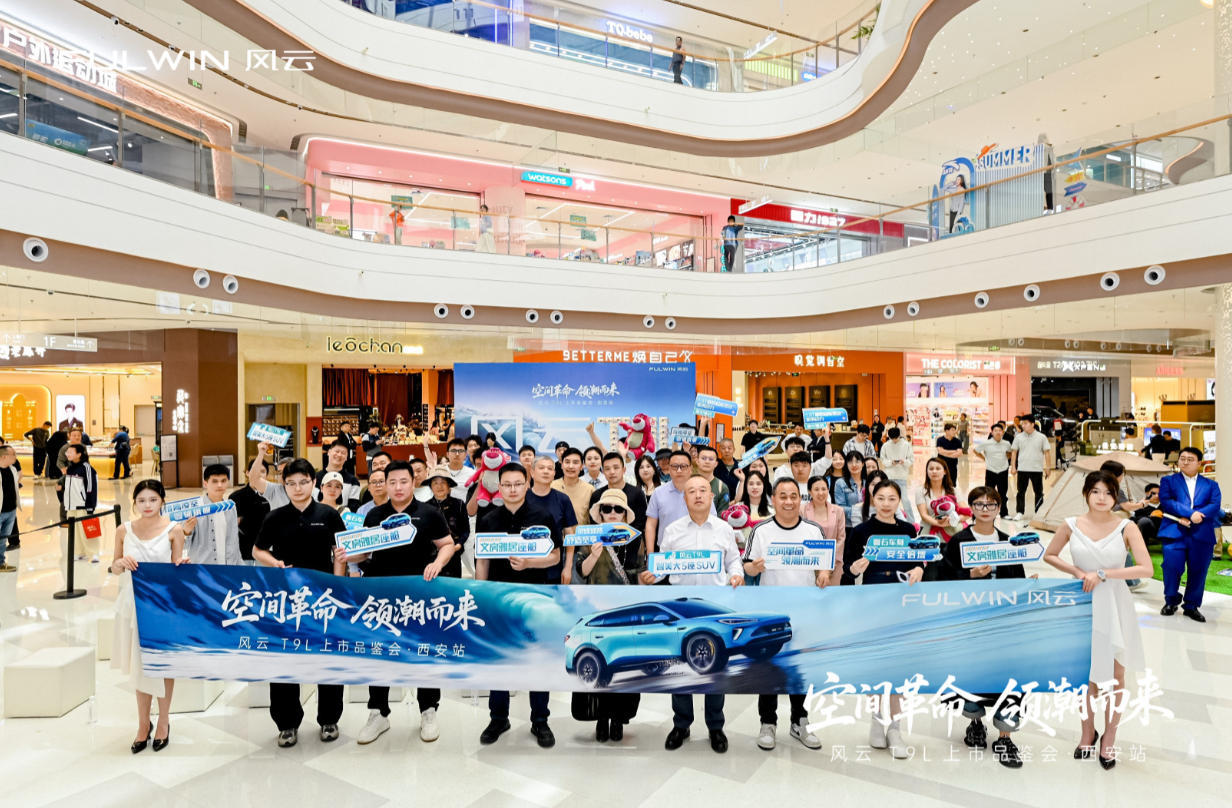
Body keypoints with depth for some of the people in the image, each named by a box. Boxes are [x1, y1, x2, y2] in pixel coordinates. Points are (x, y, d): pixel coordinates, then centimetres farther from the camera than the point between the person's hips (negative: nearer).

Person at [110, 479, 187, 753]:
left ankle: (163, 722, 25)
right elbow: (114, 569, 9)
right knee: (139, 664, 12)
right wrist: (121, 562, -12)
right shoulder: (124, 530, 0)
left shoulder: (173, 530, -6)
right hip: (134, 604, 2)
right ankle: (143, 723, 28)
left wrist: (181, 565, -23)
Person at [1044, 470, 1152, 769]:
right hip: (1082, 606, 1)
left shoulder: (1127, 527, -6)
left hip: (1114, 608, -1)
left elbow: (1147, 568, -14)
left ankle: (1109, 737, 26)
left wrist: (1103, 574, -17)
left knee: (1115, 675, 9)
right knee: (1087, 673, 12)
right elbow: (1049, 555, 9)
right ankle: (1087, 733, 30)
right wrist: (1077, 572, -6)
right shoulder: (1072, 525, -2)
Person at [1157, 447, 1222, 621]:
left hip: (1202, 535, 2)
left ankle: (1191, 606, 18)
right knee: (1172, 569, -7)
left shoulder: (1211, 485, 16)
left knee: (1198, 572, 3)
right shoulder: (1168, 481, 12)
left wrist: (1187, 518, -15)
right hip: (1174, 533, -2)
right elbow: (1165, 502, -4)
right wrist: (1191, 513, -17)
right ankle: (1171, 602, 13)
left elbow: (1216, 505, 0)